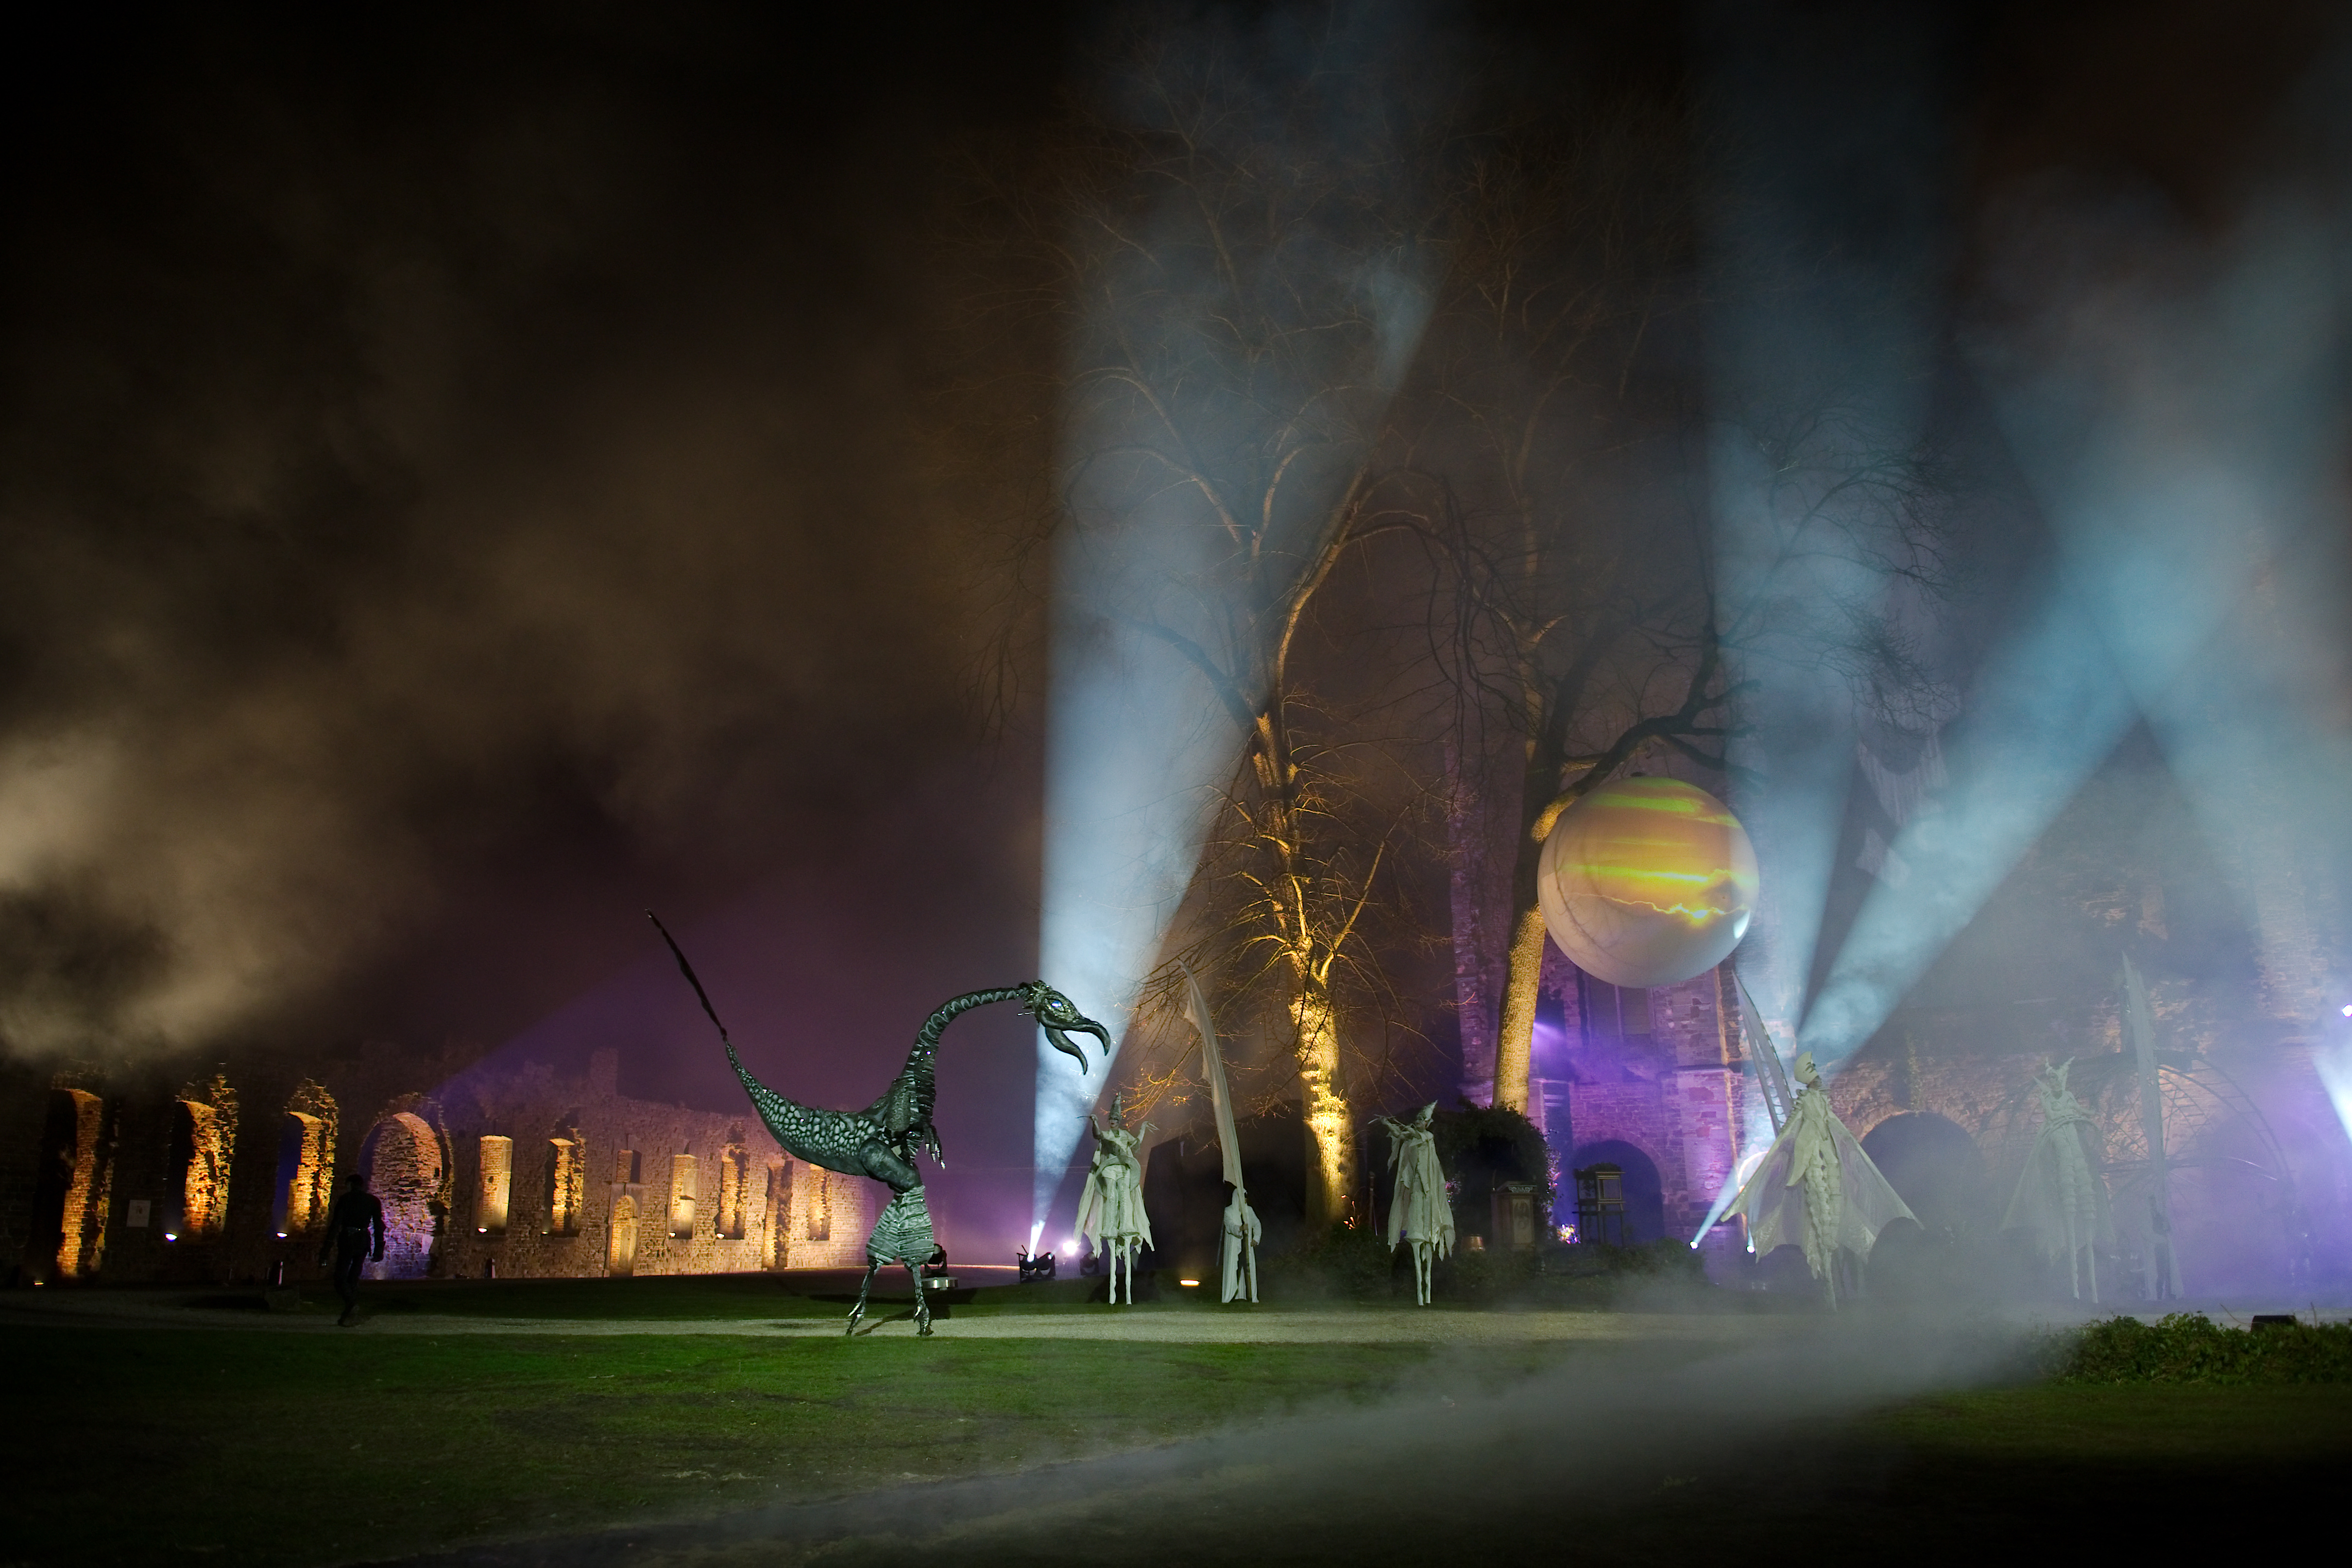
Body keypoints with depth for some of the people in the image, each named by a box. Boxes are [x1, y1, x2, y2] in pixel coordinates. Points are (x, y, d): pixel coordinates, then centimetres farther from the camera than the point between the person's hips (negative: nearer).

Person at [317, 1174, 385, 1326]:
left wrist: (326, 1249, -7)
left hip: (347, 1239, -4)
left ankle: (352, 1302, -28)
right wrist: (378, 1250, 10)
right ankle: (347, 1317, 9)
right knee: (354, 1278, 14)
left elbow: (335, 1224, -7)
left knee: (340, 1278, 0)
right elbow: (378, 1226, 6)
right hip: (364, 1240, 4)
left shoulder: (345, 1199, -2)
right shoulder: (373, 1201, 8)